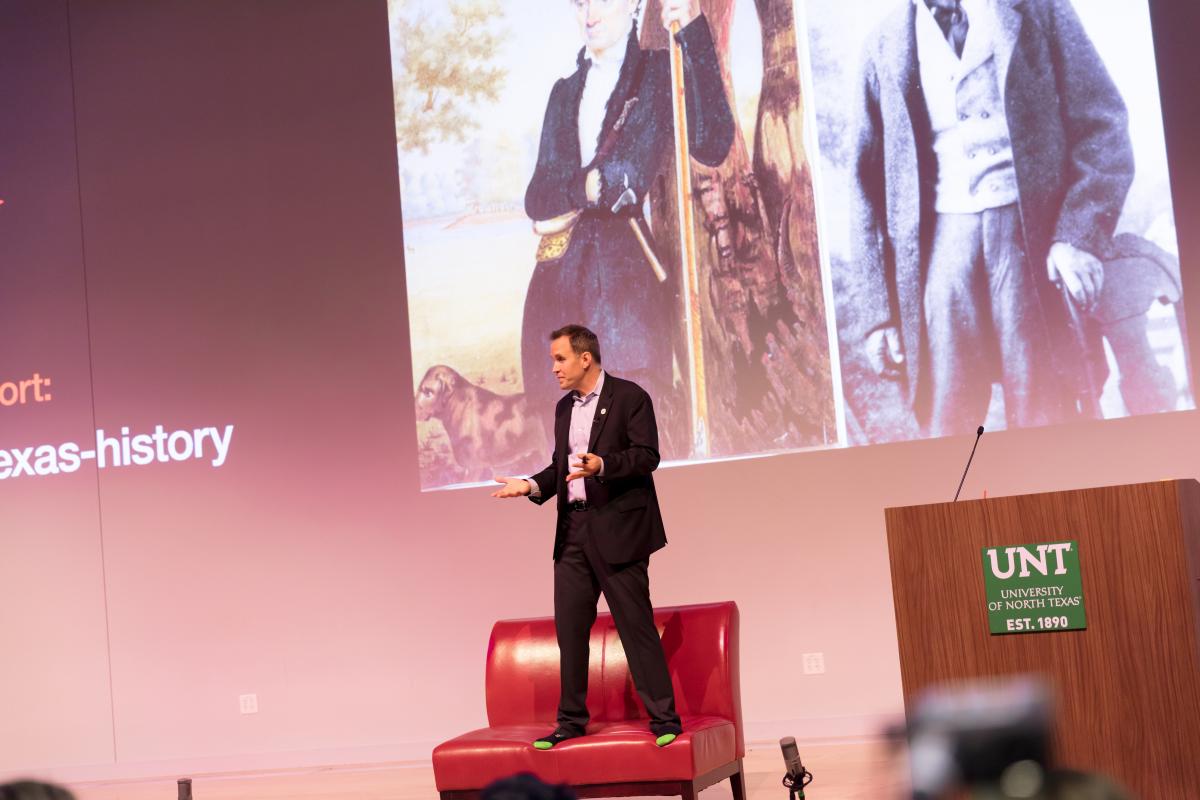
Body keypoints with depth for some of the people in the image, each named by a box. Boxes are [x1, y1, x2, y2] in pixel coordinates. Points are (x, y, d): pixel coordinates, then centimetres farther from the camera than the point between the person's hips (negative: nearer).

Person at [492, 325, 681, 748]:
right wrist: (532, 485, 4)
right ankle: (572, 720, 17)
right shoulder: (564, 408, 17)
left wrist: (602, 465, -27)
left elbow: (646, 456, -13)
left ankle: (664, 719, 2)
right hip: (573, 531, 7)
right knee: (569, 628, 8)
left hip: (617, 528, -7)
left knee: (637, 626, -5)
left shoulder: (630, 397, -5)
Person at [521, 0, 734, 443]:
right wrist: (587, 187, -10)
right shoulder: (566, 91, 19)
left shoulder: (660, 72, 4)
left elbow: (712, 145, -17)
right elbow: (538, 198, 11)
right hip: (559, 270, 5)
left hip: (626, 265, -5)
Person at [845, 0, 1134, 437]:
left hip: (1035, 235, -1)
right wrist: (875, 308, 1)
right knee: (947, 426, -4)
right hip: (941, 245, 1)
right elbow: (868, 181, 11)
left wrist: (1081, 234, -13)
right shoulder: (888, 44, 13)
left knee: (1044, 422, -4)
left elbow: (1102, 120, 3)